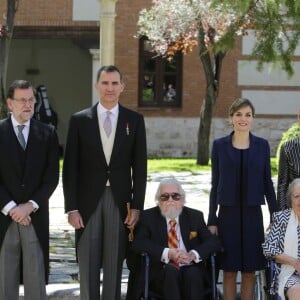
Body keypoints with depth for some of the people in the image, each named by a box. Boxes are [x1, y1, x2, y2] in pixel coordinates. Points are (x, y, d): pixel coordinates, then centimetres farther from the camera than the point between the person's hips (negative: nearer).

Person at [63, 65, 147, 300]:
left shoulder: (134, 120, 4)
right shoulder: (79, 120, 2)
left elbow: (140, 167, 4)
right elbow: (70, 168, 1)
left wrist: (136, 206, -2)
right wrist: (71, 208, -6)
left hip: (119, 201, 1)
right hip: (88, 201, 0)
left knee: (114, 266, 6)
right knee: (88, 266, 1)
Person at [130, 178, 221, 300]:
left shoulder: (195, 216, 14)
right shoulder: (148, 217, 10)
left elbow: (213, 241, 4)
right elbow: (138, 243, -5)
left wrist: (193, 254, -16)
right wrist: (168, 253, -18)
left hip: (191, 270, 1)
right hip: (161, 273, -1)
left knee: (192, 273, -32)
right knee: (171, 270, -34)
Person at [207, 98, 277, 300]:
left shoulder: (262, 145, 5)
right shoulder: (219, 145, 3)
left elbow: (267, 182, 7)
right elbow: (215, 184, 5)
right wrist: (212, 220, 2)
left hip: (253, 214, 1)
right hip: (228, 214, -1)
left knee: (250, 271, 4)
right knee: (229, 271, 2)